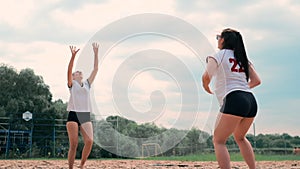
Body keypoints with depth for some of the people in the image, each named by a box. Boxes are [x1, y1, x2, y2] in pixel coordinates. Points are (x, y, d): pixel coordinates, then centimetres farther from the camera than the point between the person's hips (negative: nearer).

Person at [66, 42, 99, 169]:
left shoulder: (87, 84, 19)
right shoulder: (72, 84, 10)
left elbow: (95, 69, 15)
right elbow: (69, 70, -8)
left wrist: (96, 53, 10)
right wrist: (73, 56, -21)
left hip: (86, 116, 3)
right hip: (73, 115, -3)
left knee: (89, 141, -14)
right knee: (73, 145, -7)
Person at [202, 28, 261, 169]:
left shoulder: (219, 56, 2)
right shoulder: (242, 58, 19)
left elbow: (206, 78, 5)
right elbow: (256, 81, 14)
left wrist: (207, 88, 26)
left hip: (233, 101, -7)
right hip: (251, 101, 7)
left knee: (218, 141, -3)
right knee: (240, 138, 27)